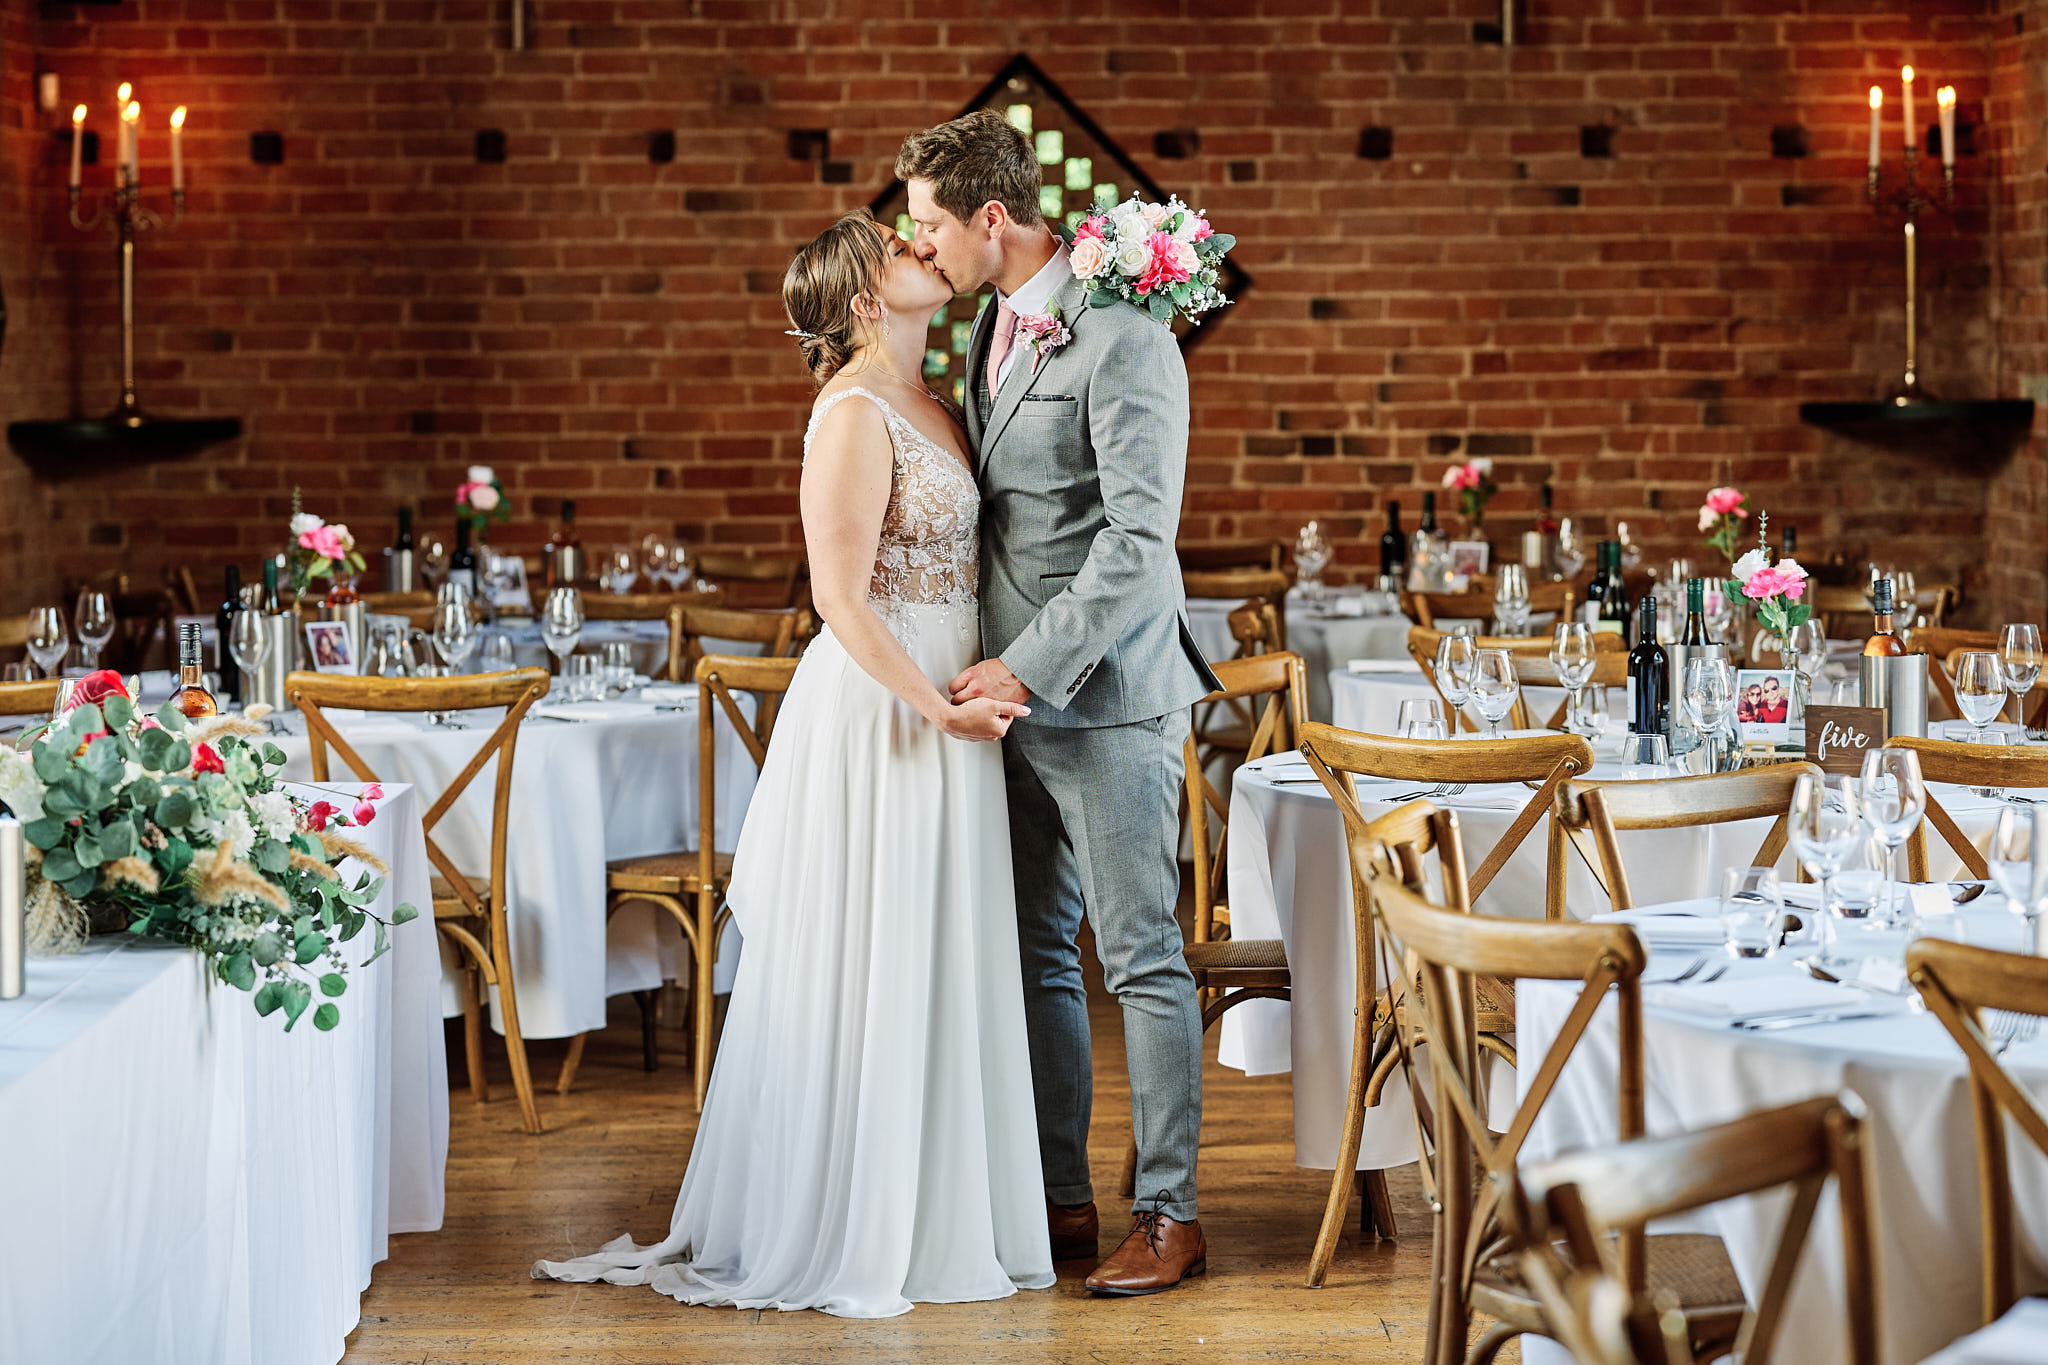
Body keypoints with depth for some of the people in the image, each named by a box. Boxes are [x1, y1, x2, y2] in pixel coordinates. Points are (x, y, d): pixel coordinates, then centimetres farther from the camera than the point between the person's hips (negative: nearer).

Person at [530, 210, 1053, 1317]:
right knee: (869, 970, -2)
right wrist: (937, 707, -22)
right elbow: (842, 599, -20)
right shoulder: (853, 415, -15)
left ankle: (923, 1214, 22)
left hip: (942, 704, 9)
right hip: (879, 710, -9)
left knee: (931, 968, 13)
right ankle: (839, 1227, 8)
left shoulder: (927, 406, 14)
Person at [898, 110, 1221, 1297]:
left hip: (1106, 696, -9)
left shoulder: (1122, 341, -16)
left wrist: (1031, 668, -20)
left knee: (1142, 957, -2)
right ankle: (1062, 1200, 21)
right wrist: (1001, 669, 13)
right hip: (1014, 689, 9)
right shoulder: (994, 326, 13)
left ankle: (1171, 1216, 6)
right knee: (1036, 954, 12)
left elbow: (1140, 537, -21)